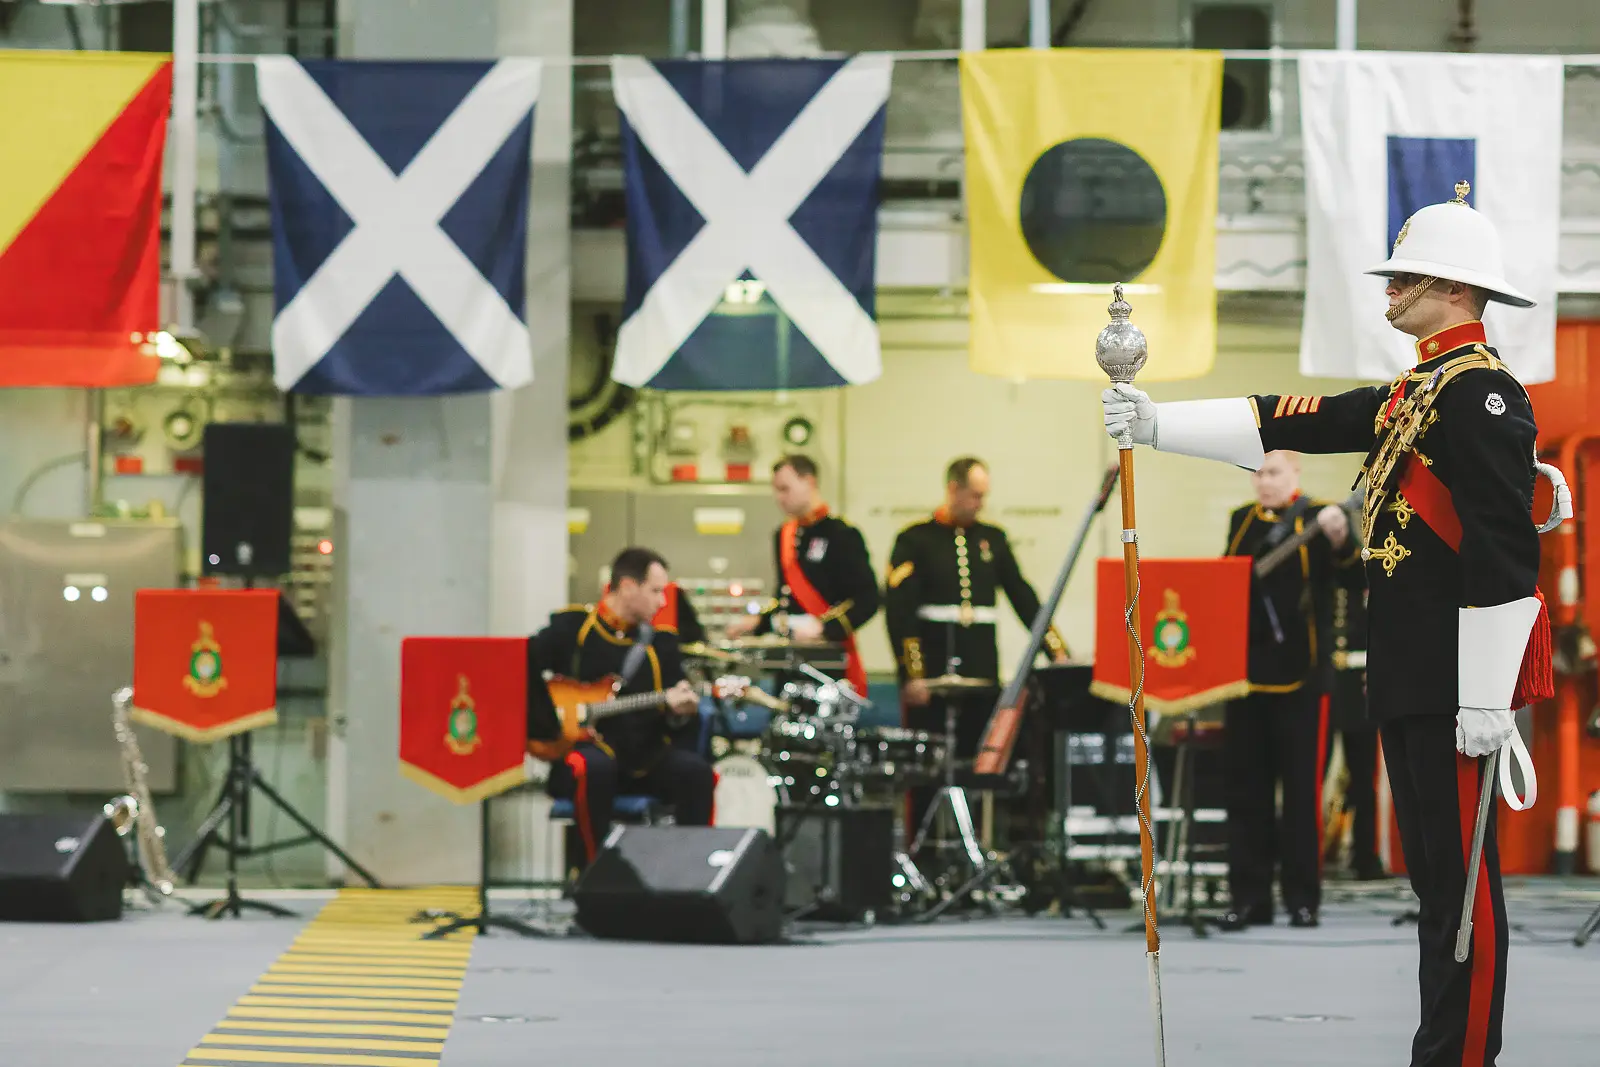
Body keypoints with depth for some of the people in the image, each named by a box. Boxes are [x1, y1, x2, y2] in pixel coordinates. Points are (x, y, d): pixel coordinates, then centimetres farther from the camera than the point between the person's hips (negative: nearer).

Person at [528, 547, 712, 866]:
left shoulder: (661, 641, 13)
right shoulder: (570, 628, 1)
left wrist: (680, 713, -11)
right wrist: (551, 724, -10)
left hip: (642, 755, 4)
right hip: (583, 747, -4)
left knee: (694, 770, -23)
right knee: (594, 767, -38)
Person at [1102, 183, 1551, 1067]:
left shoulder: (1481, 395, -15)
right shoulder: (1409, 396, 16)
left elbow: (1506, 558, -20)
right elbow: (1286, 426, 19)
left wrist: (1486, 698, -23)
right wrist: (1158, 423, 13)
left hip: (1456, 683, -10)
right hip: (1407, 679, 10)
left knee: (1460, 874, -7)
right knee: (1434, 869, 13)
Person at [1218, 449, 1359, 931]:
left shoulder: (1317, 519, -5)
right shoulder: (1241, 522, 12)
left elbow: (1349, 563, -25)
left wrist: (1340, 539, -48)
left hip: (1299, 675, -5)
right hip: (1245, 671, 5)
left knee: (1301, 789, 0)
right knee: (1247, 791, 6)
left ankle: (1302, 898, 7)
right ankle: (1250, 898, 10)